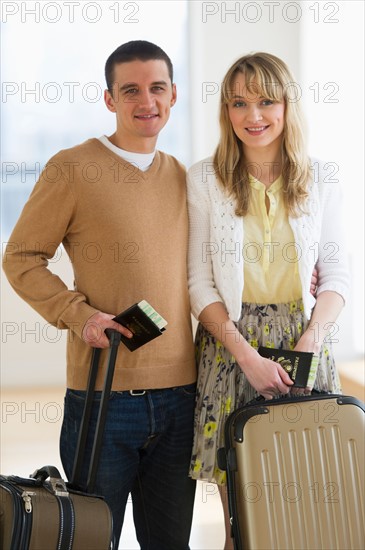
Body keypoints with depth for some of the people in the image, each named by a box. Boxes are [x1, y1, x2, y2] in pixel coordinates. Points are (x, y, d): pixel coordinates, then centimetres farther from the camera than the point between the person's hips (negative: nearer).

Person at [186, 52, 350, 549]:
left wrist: (309, 343, -11)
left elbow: (336, 275, 6)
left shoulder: (320, 180, 6)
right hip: (231, 344, -1)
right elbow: (200, 284, -2)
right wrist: (248, 356, -12)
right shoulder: (204, 180, 0)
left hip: (305, 340, 2)